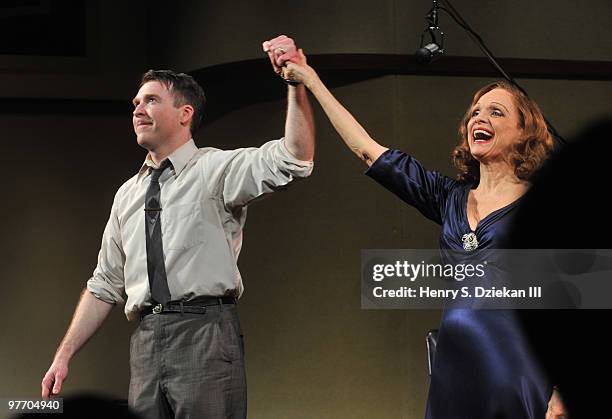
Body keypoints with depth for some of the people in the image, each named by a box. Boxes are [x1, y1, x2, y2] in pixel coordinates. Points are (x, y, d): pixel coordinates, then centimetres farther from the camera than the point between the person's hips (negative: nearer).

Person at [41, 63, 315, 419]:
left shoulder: (216, 169, 2)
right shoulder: (128, 194, 20)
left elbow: (295, 160, -15)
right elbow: (105, 285, 23)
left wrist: (296, 85, -27)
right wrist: (64, 356, 16)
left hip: (206, 332, -5)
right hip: (146, 344, 5)